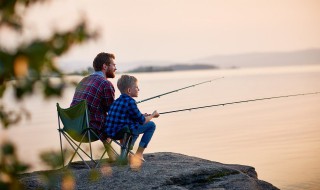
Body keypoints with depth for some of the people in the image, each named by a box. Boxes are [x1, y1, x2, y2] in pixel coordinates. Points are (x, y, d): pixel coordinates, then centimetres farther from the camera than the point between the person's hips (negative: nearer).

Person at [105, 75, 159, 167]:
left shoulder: (117, 101, 15)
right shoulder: (130, 101, -12)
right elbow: (142, 121, -5)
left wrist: (142, 116, 24)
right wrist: (152, 115, 13)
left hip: (110, 131, 9)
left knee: (136, 125, 36)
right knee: (151, 125, 3)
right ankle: (139, 154, 5)